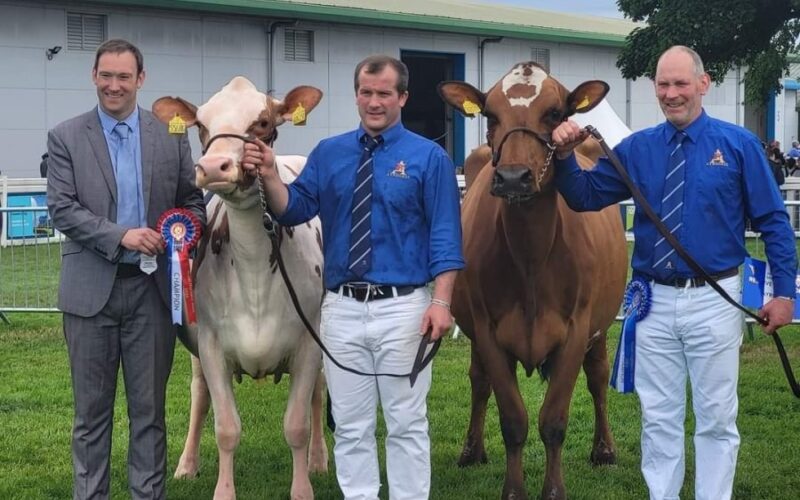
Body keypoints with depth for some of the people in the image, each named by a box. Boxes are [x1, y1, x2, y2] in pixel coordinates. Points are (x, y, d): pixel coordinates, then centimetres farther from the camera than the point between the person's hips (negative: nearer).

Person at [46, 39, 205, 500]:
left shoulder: (171, 135, 6)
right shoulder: (66, 137, 1)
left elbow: (193, 200, 11)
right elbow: (62, 208, -7)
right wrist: (121, 236, -17)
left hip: (152, 288, 1)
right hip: (91, 289, -1)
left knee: (150, 407, 8)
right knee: (92, 408, 7)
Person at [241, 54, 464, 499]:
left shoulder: (429, 157, -1)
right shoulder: (328, 154, 10)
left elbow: (445, 237, -5)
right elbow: (295, 211, 4)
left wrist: (441, 301, -14)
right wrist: (270, 177, -14)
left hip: (402, 307, -3)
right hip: (341, 308, 3)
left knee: (406, 424, 5)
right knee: (351, 426, 10)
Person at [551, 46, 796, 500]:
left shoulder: (738, 144, -2)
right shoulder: (638, 148, 4)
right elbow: (586, 197, 3)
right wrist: (566, 157, -16)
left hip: (715, 300, -2)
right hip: (656, 302, 3)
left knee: (717, 417, 7)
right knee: (659, 416, 11)